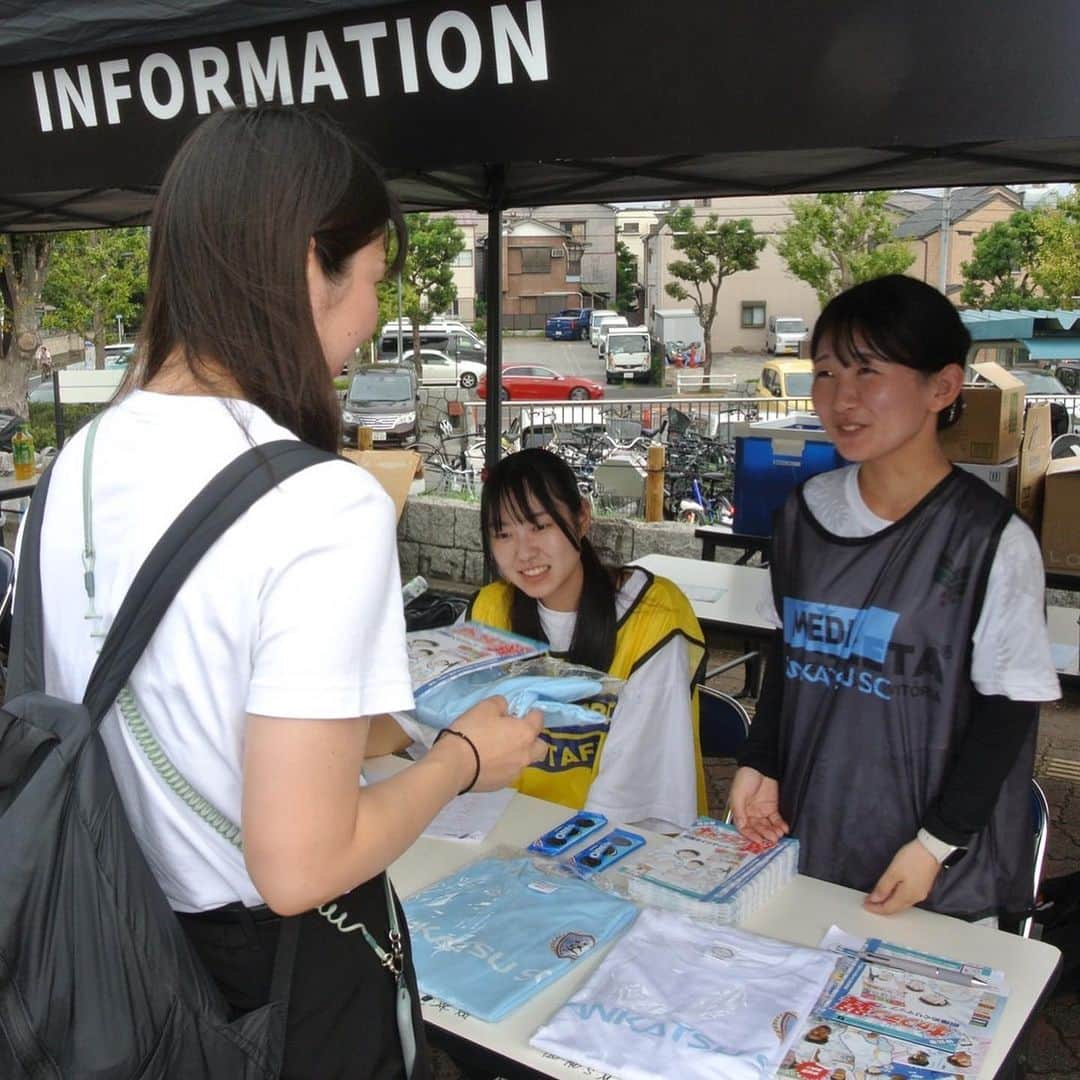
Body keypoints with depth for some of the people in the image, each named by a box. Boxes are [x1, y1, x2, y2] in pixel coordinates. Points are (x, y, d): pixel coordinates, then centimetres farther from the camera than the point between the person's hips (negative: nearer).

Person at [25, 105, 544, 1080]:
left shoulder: (79, 463, -4)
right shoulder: (322, 504, -28)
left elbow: (173, 708, 7)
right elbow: (298, 869, -26)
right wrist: (466, 756, -9)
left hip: (120, 942, 7)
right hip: (284, 965, -6)